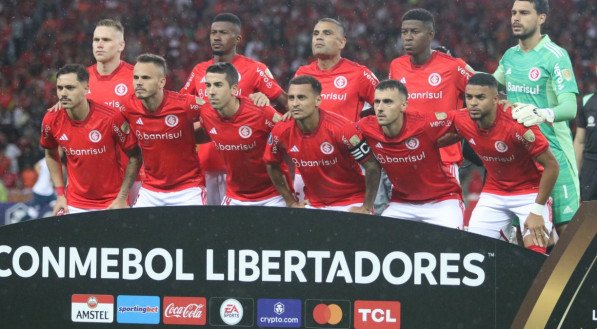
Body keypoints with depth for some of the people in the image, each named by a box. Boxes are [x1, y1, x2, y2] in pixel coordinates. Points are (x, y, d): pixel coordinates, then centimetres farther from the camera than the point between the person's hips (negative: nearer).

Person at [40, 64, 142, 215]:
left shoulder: (111, 118, -19)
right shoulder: (51, 121, -8)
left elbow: (135, 157, -8)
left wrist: (121, 199, -9)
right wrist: (60, 195, 7)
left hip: (111, 204, -3)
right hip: (74, 205, 3)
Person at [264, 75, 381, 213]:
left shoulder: (340, 129, -23)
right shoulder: (282, 132, -11)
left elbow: (372, 167, -16)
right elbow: (272, 166, 9)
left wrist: (367, 208, -16)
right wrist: (292, 203, 7)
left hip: (350, 204, -4)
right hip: (313, 204, 4)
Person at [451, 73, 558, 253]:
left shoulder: (517, 125, -28)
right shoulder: (461, 121, -13)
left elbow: (551, 165, -22)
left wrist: (537, 211, -19)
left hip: (530, 192, -5)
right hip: (493, 192, 5)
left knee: (535, 250, -20)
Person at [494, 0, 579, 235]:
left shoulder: (555, 56, -9)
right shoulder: (510, 56, 11)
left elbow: (570, 107, -18)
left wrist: (542, 114, -37)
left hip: (552, 150, -6)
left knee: (565, 226, -10)